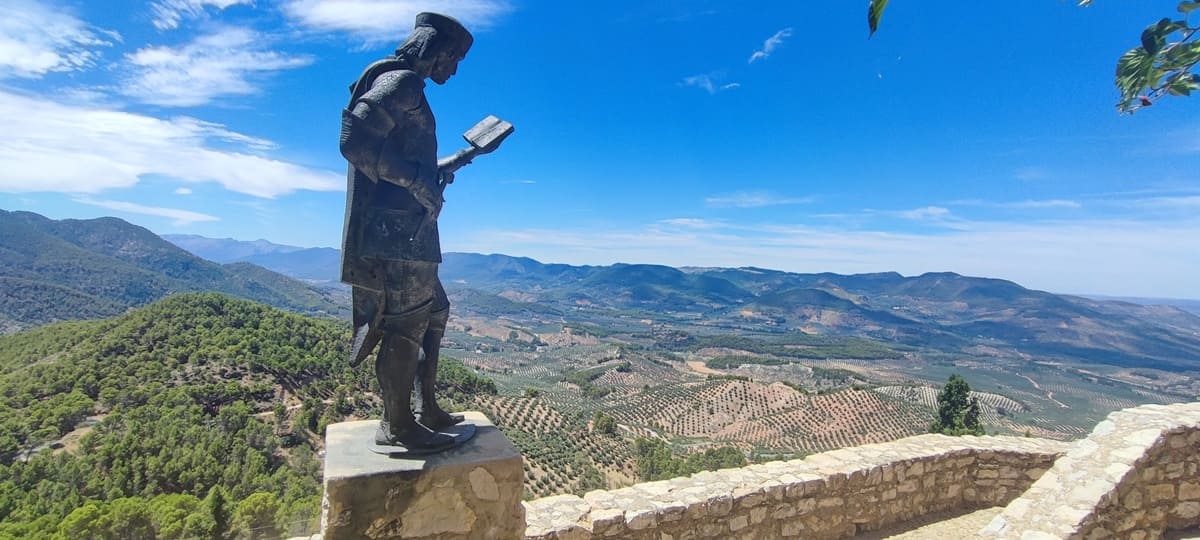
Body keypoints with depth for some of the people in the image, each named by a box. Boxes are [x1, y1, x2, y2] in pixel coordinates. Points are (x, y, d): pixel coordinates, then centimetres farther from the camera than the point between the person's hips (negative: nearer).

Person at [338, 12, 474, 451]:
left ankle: (427, 408, 25)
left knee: (433, 312, 16)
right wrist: (417, 178, -20)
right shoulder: (400, 82, -8)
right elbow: (354, 140, -22)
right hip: (395, 229, -11)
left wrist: (437, 169, 17)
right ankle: (396, 426, 9)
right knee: (406, 324, -4)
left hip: (405, 230, 11)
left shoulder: (406, 87, 22)